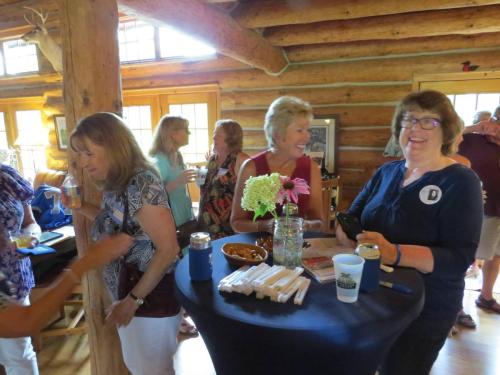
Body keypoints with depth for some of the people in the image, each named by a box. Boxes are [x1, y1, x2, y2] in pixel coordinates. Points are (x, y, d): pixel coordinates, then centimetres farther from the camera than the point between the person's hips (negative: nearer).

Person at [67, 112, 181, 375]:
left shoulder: (141, 183, -25)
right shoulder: (115, 185, 3)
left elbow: (168, 249, -27)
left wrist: (133, 300, -21)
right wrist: (80, 206, 3)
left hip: (150, 297, -9)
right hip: (128, 293, 9)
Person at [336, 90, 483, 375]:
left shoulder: (461, 181, -13)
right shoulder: (387, 171, 4)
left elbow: (459, 257, -21)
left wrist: (394, 253, -38)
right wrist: (351, 237, -21)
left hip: (423, 310, -5)